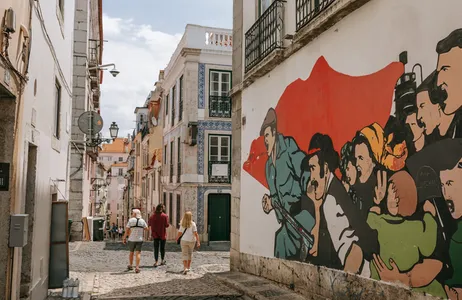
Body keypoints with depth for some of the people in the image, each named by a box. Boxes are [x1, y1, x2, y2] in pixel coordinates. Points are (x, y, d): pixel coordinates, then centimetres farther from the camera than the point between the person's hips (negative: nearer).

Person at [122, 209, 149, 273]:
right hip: (139, 240, 0)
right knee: (138, 253, -1)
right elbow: (147, 229, 6)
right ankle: (137, 267, -12)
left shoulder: (131, 220, -5)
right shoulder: (142, 221, 2)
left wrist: (124, 238, 1)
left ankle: (130, 265, 31)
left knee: (131, 252, 17)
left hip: (131, 239, 0)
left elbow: (127, 230, -6)